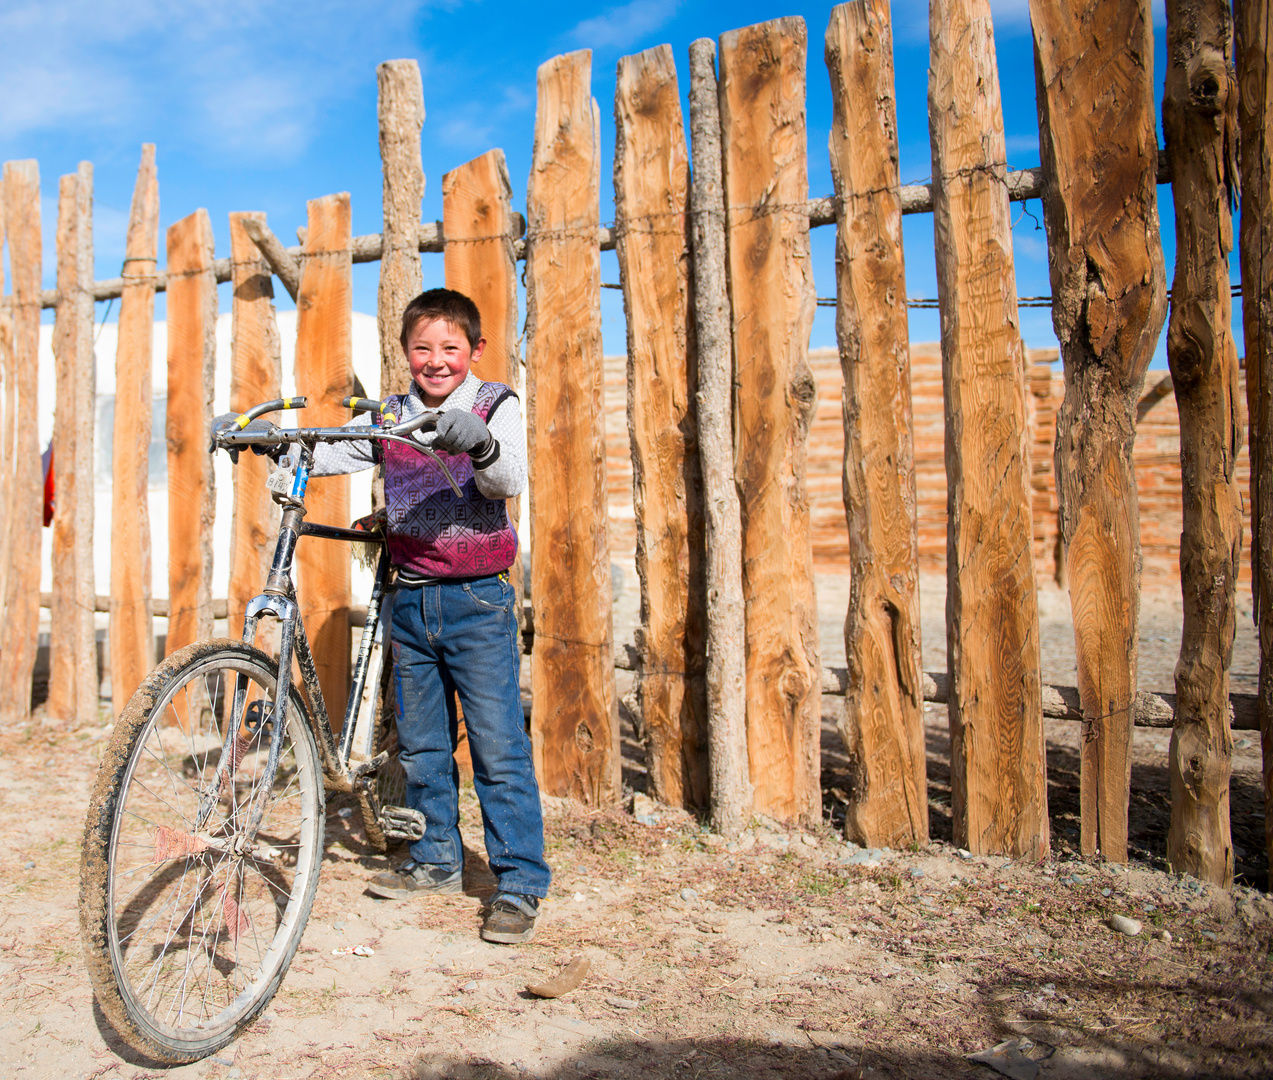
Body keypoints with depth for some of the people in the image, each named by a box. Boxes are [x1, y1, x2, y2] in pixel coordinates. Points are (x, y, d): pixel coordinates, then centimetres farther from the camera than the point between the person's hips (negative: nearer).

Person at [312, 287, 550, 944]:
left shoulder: (496, 407, -3)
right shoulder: (389, 419, 9)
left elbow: (511, 479, -20)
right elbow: (325, 453, 3)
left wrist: (480, 445, -41)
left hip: (478, 600, -5)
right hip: (411, 600, 5)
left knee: (499, 747, -5)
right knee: (420, 745, 14)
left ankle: (520, 885, 5)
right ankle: (436, 862, 30)